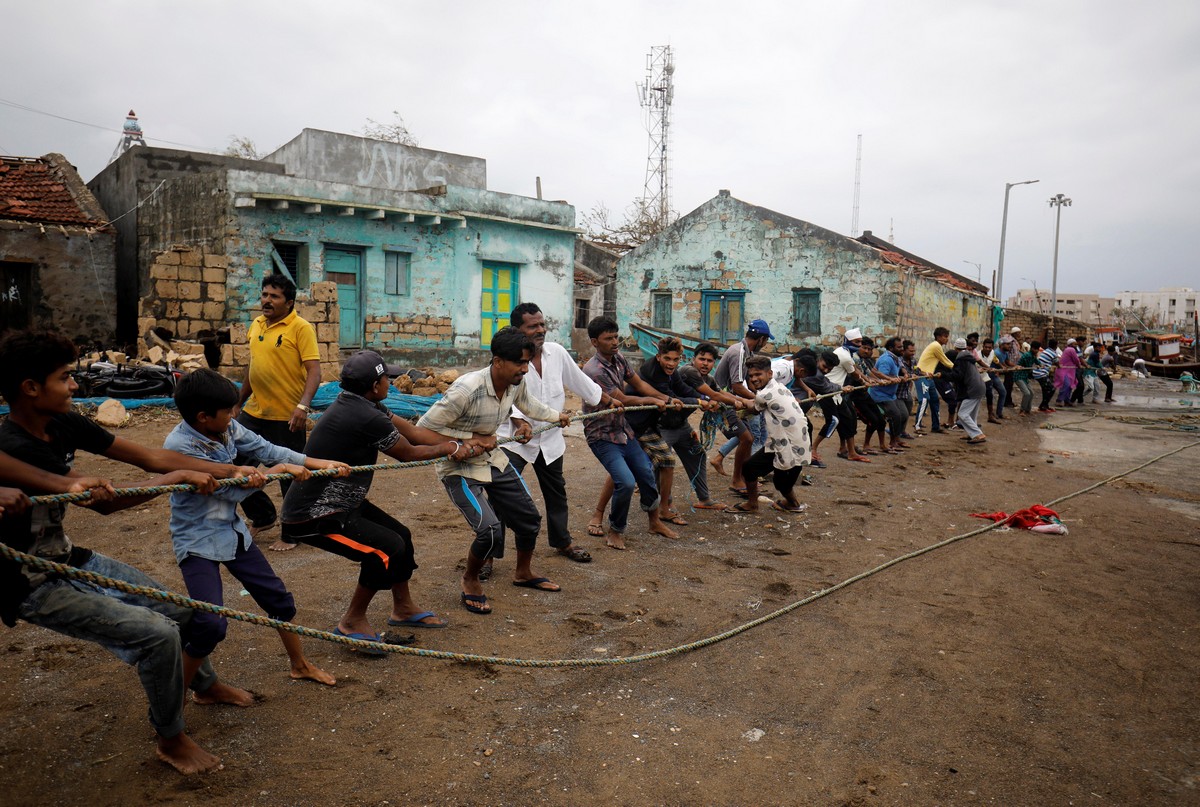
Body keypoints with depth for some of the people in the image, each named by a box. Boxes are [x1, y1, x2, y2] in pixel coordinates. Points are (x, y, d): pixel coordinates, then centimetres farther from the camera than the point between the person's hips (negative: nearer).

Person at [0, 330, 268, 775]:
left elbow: (149, 457, -6)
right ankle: (171, 741, 7)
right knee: (156, 633, -18)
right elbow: (106, 502, -33)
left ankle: (205, 685, 42)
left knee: (179, 608, 14)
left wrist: (230, 471, -13)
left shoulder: (62, 424, -4)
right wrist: (179, 478, -25)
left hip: (69, 559, 9)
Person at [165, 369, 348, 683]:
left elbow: (266, 449, -1)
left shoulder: (228, 428, -7)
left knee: (279, 599, 14)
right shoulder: (179, 446, -25)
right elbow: (232, 489, -24)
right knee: (211, 624, -19)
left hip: (232, 530, 7)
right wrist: (282, 469, -17)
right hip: (198, 541, -7)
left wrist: (321, 463, -7)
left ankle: (300, 665, 35)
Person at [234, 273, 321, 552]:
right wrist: (239, 403, 24)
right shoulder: (256, 325, 11)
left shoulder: (301, 328, -11)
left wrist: (303, 406, -31)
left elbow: (314, 371, -18)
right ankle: (263, 517, 32)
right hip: (254, 412, 7)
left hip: (287, 417, -7)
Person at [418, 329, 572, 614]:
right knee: (490, 529, -22)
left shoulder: (516, 384, -9)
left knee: (529, 518, 13)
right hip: (459, 469, -7)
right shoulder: (467, 389, -32)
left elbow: (528, 403, 18)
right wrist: (472, 438, -24)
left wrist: (558, 417, 32)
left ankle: (523, 573, 41)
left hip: (493, 461, 8)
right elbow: (424, 428, -25)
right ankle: (470, 580, 10)